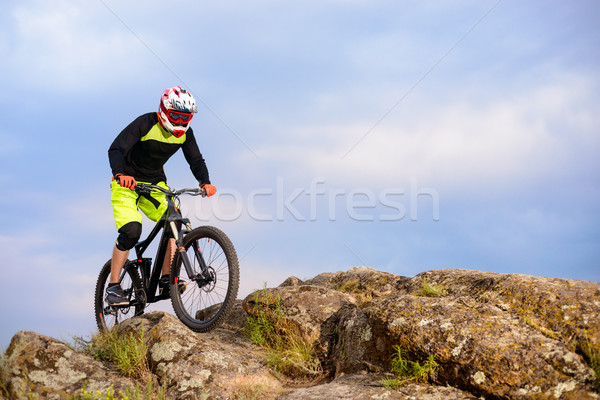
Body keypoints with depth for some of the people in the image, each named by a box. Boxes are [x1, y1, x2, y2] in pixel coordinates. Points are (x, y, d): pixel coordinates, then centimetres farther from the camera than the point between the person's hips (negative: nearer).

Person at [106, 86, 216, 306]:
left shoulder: (185, 132, -7)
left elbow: (196, 160, -4)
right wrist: (120, 174, -49)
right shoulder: (144, 124, -23)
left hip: (155, 184, 5)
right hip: (127, 182, -5)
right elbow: (115, 149, -30)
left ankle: (166, 280, -12)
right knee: (131, 231, -23)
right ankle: (113, 286, -9)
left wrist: (205, 183, -25)